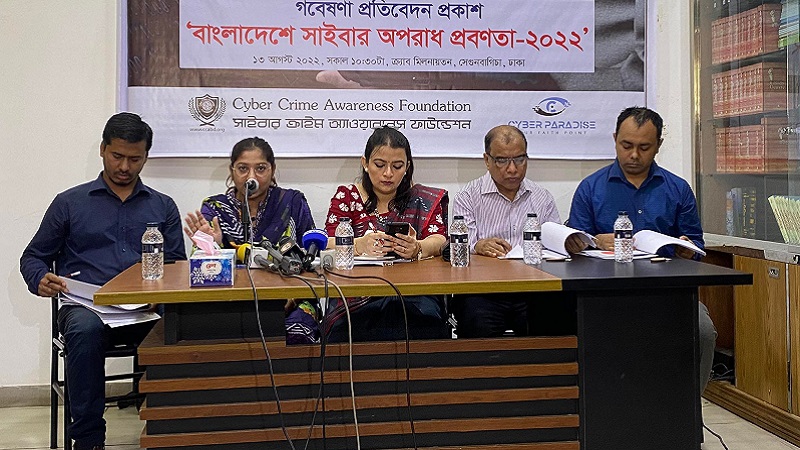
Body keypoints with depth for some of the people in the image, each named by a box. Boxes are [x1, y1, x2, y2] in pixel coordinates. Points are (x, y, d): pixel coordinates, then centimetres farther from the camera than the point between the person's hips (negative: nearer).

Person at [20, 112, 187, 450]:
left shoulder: (163, 207, 20)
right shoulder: (69, 203, 17)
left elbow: (178, 265, 15)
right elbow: (33, 257, 20)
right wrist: (40, 280, -4)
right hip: (86, 305, 0)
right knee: (85, 328, -38)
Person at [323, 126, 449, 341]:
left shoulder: (425, 199, 15)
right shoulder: (347, 196, 13)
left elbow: (439, 241, -1)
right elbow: (329, 244, -2)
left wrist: (417, 248, -26)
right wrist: (359, 245, -26)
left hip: (415, 296, 1)